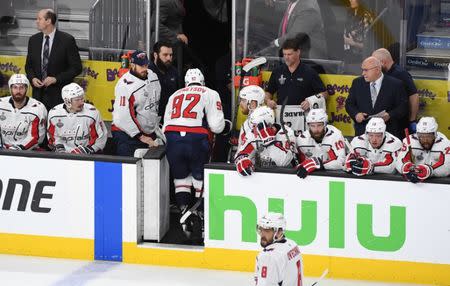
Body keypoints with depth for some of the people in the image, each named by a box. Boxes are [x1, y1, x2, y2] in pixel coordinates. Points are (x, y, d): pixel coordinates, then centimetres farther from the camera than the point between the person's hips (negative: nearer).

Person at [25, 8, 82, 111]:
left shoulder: (67, 40, -6)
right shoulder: (34, 40, 10)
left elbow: (76, 67, -5)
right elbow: (29, 65, 19)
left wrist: (56, 79, -14)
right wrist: (32, 78, -3)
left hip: (59, 94, -4)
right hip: (38, 93, 4)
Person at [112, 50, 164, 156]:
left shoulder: (152, 76, 5)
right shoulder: (125, 85, -19)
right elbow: (123, 117, -22)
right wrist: (141, 137, -18)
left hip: (149, 132, 7)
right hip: (126, 134, -7)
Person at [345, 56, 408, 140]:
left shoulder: (395, 84, -1)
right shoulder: (357, 83, 10)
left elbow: (403, 107, -1)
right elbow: (349, 104, 14)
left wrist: (390, 115, -18)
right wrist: (356, 114, -7)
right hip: (362, 132, 3)